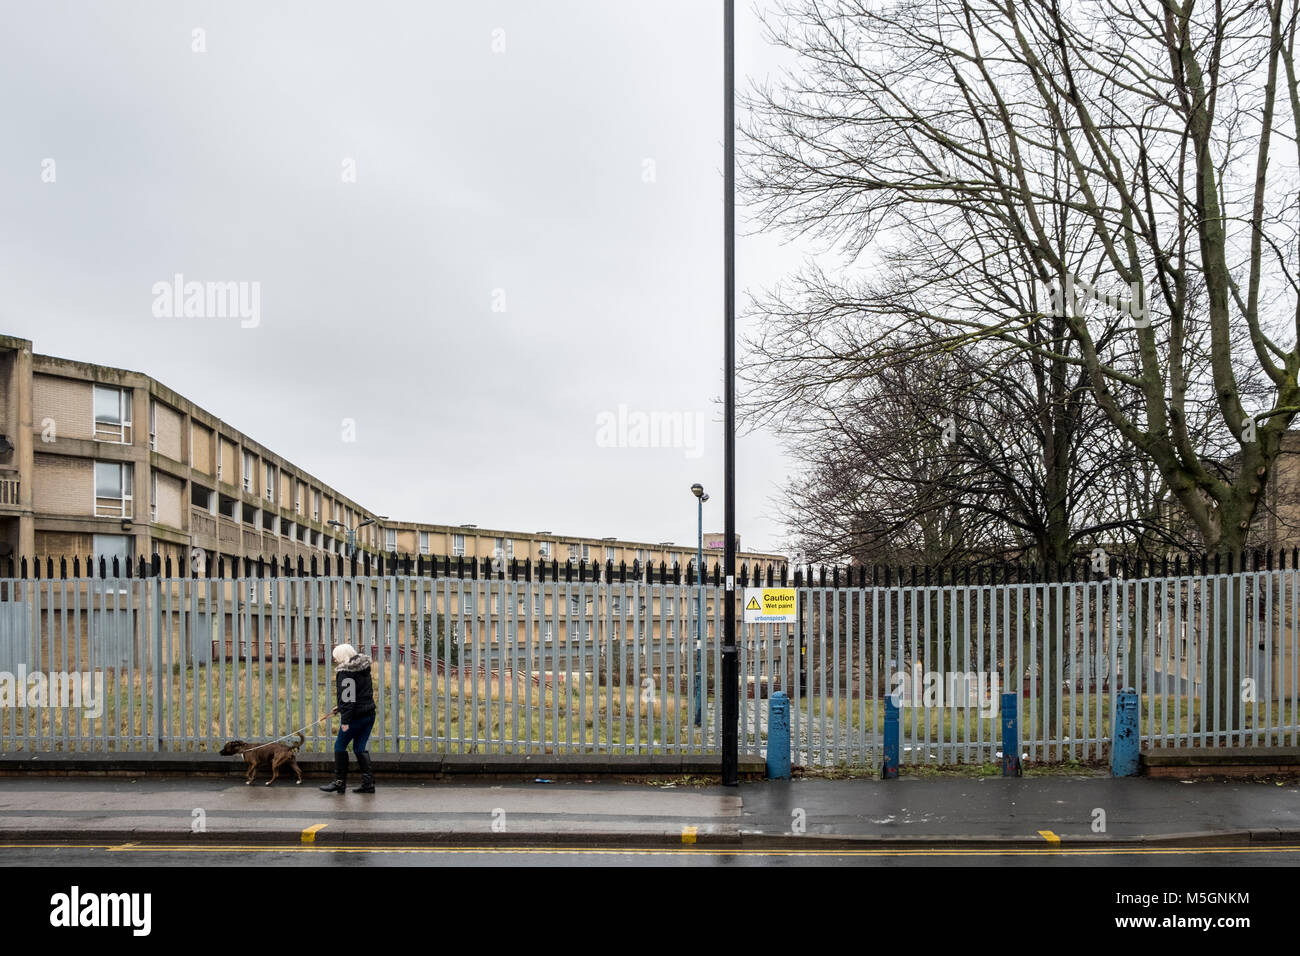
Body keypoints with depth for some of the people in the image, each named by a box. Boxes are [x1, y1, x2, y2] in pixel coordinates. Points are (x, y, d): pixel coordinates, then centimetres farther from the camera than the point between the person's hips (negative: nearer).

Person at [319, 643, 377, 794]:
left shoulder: (344, 672, -12)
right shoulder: (363, 668, 13)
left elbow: (347, 697, -19)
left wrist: (345, 721, -18)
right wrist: (340, 708, 28)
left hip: (356, 716, -8)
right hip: (369, 713, 8)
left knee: (340, 746, 6)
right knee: (360, 748, 13)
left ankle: (340, 782, 9)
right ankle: (368, 783, 8)